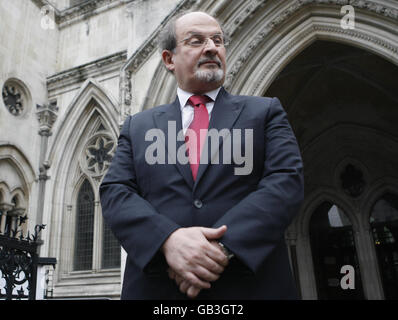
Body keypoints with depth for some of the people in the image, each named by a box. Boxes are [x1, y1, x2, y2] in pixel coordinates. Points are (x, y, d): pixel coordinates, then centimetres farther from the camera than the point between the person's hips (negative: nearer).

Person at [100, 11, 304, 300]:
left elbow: (287, 181, -6)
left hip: (251, 284, 0)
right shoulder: (138, 126, 10)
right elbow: (115, 192, 0)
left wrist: (222, 246, -19)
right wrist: (168, 239, -18)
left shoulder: (265, 112, 6)